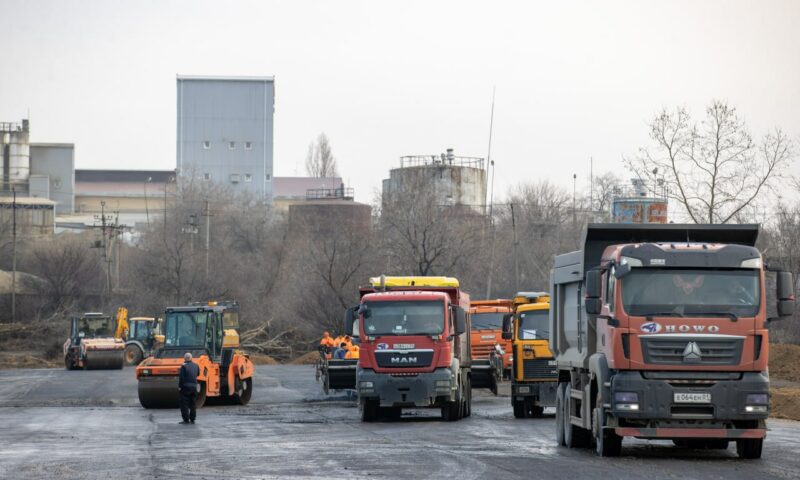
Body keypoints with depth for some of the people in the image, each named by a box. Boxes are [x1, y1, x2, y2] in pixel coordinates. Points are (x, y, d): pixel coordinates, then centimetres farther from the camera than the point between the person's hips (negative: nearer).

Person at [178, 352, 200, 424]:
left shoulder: (184, 366, -14)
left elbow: (181, 377, -15)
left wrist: (179, 386, -8)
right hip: (194, 386, 6)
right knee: (192, 404, 14)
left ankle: (186, 420, -3)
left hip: (185, 387, -6)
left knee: (184, 404, 0)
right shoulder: (196, 366, 4)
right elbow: (198, 374, 20)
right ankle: (192, 419, 16)